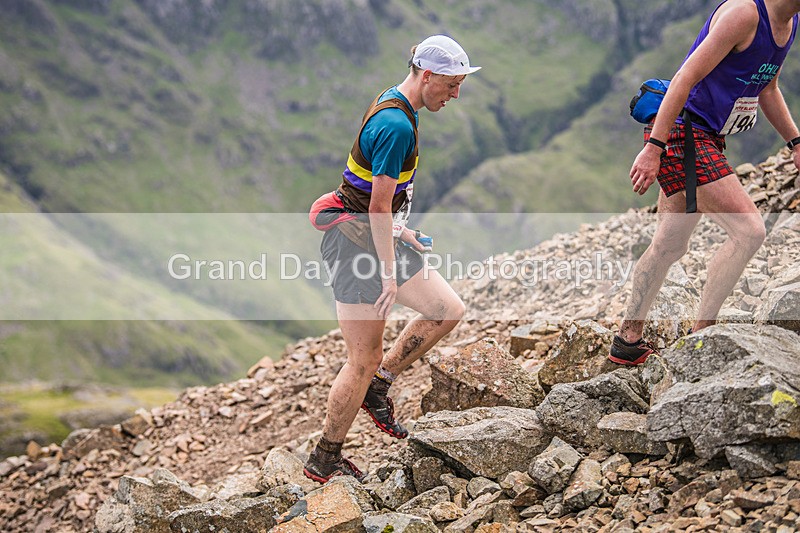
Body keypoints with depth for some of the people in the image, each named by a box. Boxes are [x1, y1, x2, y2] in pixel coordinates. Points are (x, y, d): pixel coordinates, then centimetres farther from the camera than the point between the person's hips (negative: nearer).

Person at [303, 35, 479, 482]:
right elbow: (379, 205, -23)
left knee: (449, 310, 8)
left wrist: (400, 231, 26)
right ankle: (324, 461, 12)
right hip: (355, 240, -10)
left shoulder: (396, 106, 9)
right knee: (365, 359, -3)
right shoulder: (397, 125, -23)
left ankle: (377, 387, 20)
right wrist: (390, 273, -20)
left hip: (379, 234, 10)